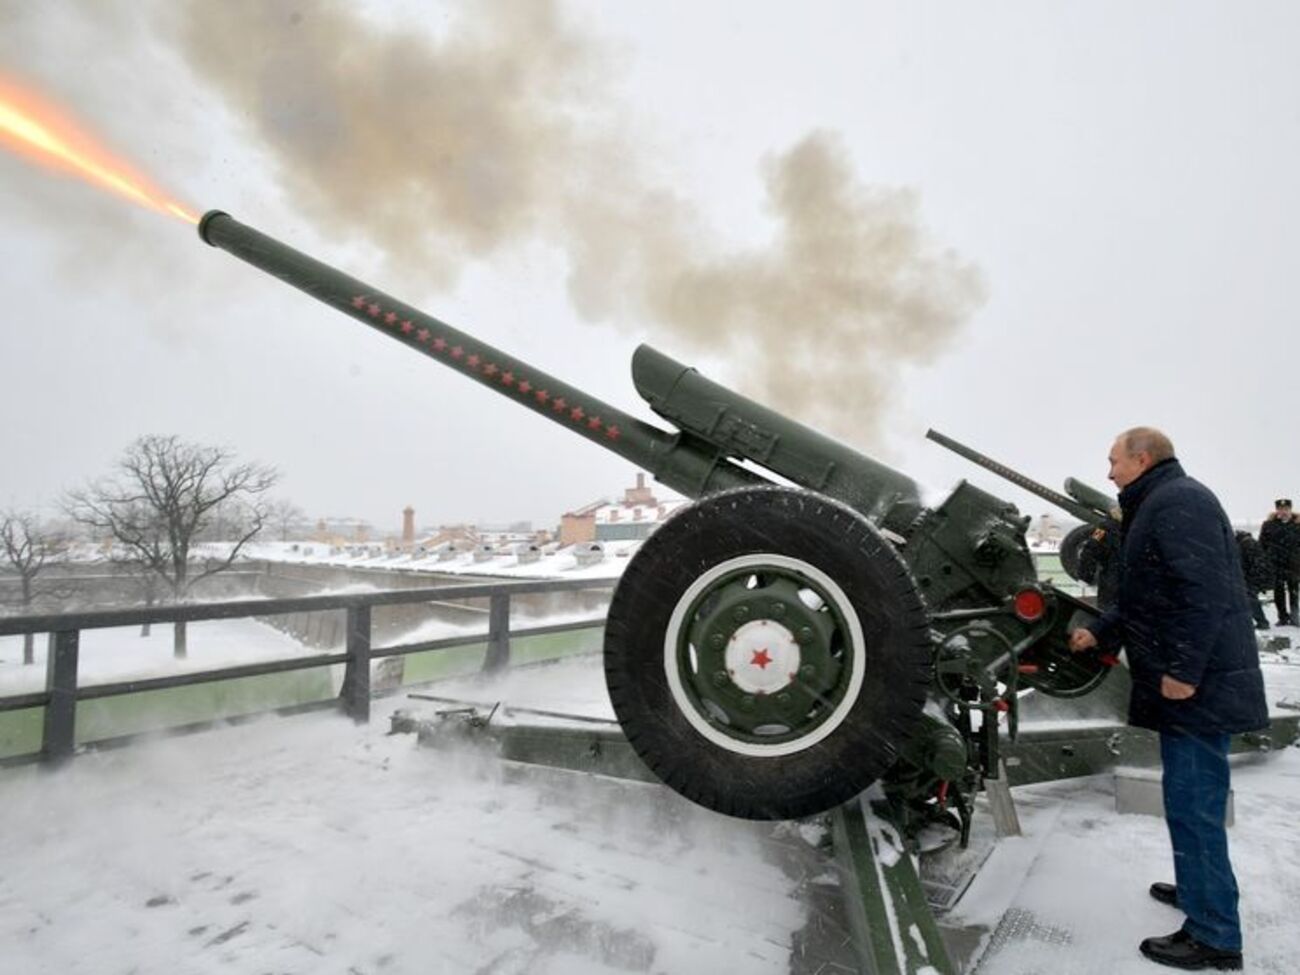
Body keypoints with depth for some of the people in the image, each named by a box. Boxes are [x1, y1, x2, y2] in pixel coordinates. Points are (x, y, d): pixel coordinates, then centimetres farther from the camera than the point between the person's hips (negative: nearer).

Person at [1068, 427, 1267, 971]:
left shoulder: (1177, 501, -15)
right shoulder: (1156, 506, 18)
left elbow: (1204, 590, -25)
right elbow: (1148, 597, 23)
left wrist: (1182, 669, -24)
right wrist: (1100, 632, 17)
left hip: (1198, 685, -11)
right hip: (1194, 683, 11)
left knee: (1192, 804, -2)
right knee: (1192, 801, 22)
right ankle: (1198, 889, 37)